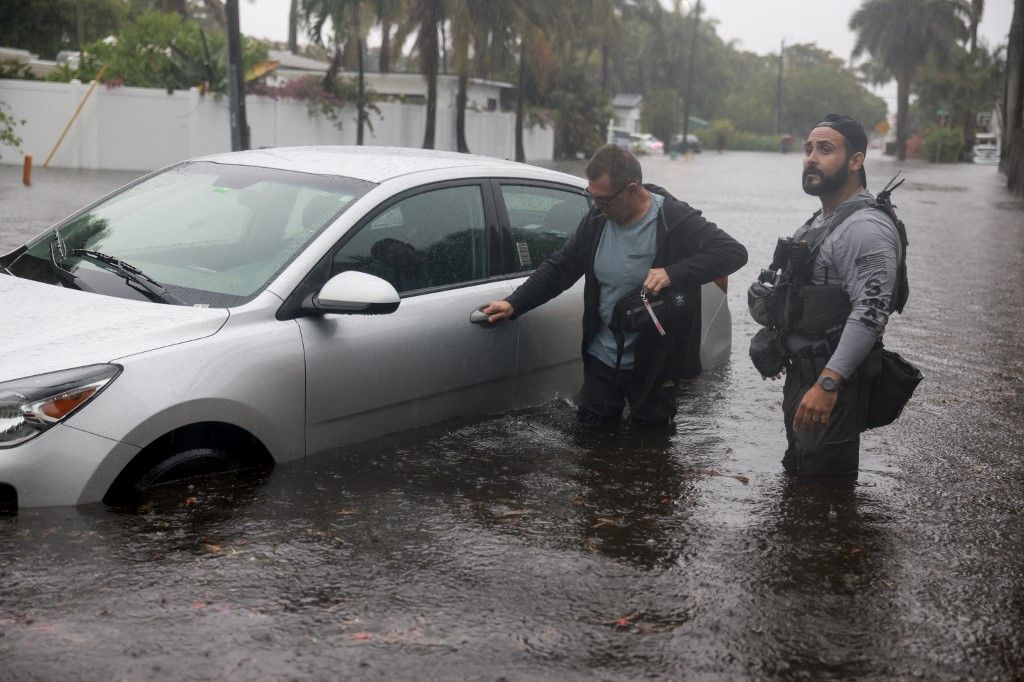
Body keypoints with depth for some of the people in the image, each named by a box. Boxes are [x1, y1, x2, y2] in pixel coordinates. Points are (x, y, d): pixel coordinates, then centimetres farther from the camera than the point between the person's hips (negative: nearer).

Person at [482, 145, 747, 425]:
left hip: (655, 366, -5)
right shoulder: (597, 219, 0)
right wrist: (514, 304, -2)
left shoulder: (674, 221, -17)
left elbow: (734, 252, -23)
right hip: (602, 358, 5)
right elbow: (560, 267, 8)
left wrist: (672, 273, -34)